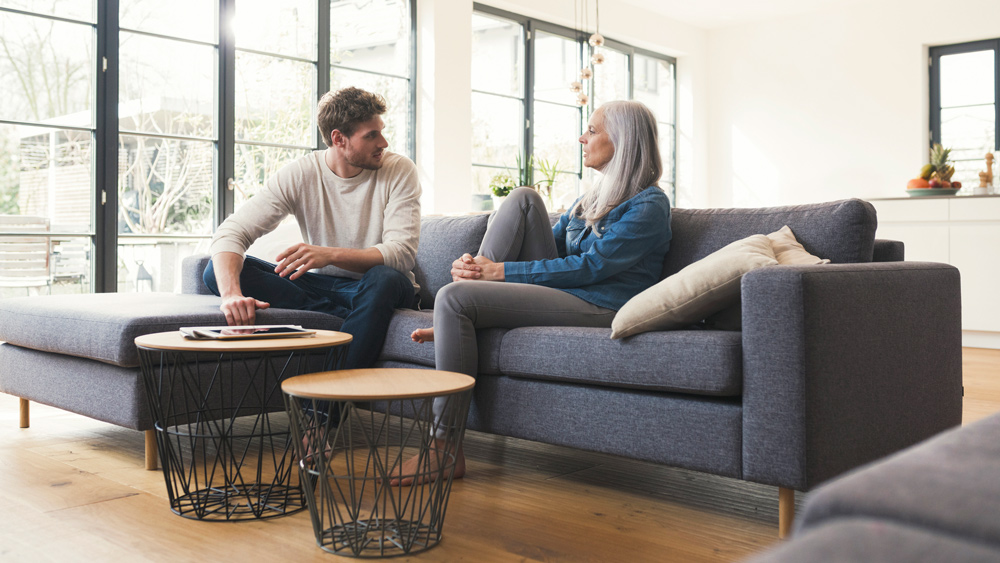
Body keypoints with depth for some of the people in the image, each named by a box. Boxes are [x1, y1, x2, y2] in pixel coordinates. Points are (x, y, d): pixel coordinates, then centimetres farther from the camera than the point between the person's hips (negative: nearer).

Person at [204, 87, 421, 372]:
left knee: (384, 279, -39)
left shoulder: (398, 170, -10)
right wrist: (231, 294, -37)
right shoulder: (299, 174, -7)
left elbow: (402, 253, -21)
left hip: (374, 291, -2)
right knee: (219, 271, -16)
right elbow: (230, 232, -15)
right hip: (321, 284, 3)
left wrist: (330, 255, -38)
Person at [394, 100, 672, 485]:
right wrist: (480, 265, 0)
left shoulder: (649, 204, -6)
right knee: (524, 198, -3)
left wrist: (500, 271, -17)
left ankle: (445, 450, -18)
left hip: (596, 309, -8)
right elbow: (550, 241, 19)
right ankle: (452, 327, -10)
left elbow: (591, 266, -16)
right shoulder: (595, 196, 22)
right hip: (560, 291, 9)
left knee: (454, 297, -22)